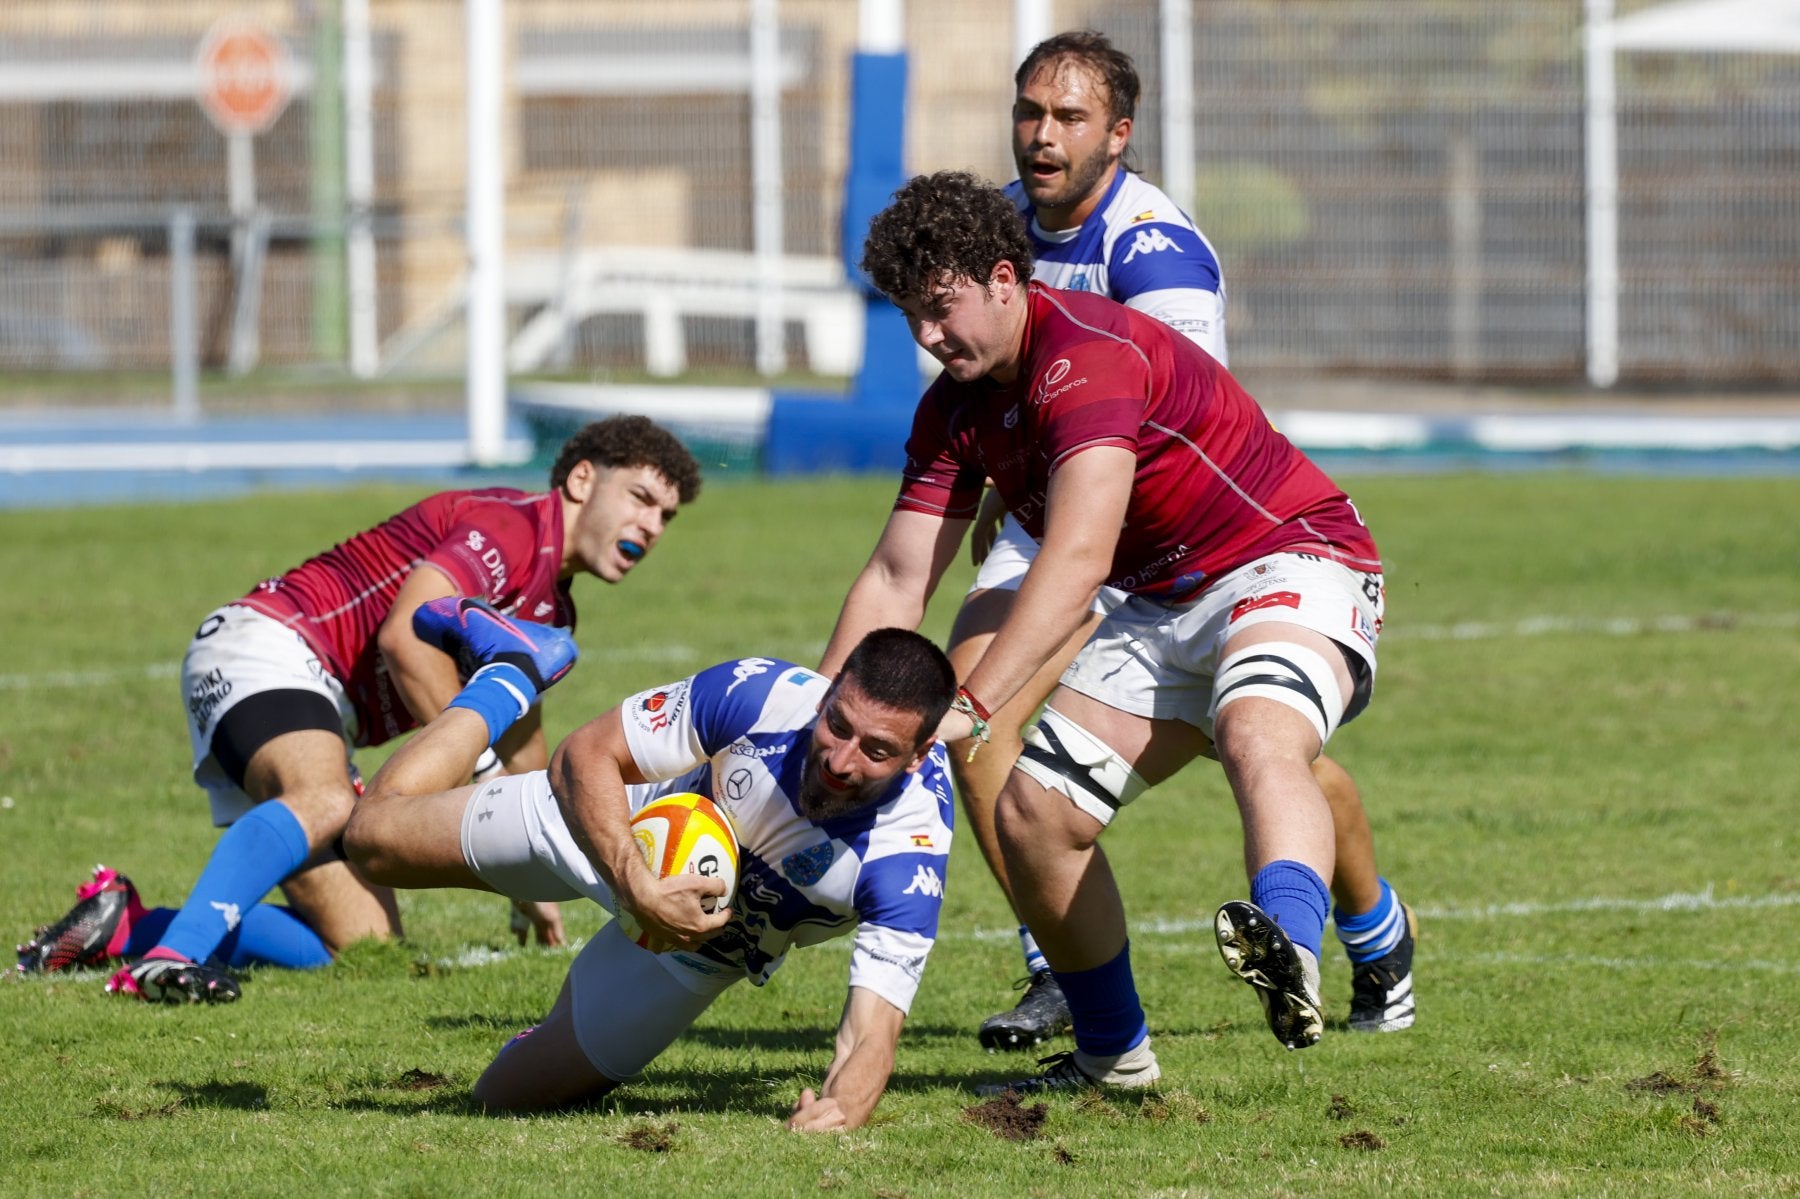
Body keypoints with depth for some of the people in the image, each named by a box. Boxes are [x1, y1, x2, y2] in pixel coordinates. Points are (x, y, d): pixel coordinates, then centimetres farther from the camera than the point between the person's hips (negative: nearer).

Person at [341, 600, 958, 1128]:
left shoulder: (907, 861, -38)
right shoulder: (762, 694, -37)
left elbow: (871, 1036, -42)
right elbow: (585, 755, -26)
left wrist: (842, 1106, -66)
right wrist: (639, 888, -41)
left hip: (702, 955, 1)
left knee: (505, 1094, 5)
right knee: (375, 833, 9)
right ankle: (507, 671, 35)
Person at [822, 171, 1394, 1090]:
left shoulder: (1087, 354, -24)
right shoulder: (957, 410, 5)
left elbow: (1078, 556, -35)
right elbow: (897, 579, 7)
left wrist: (973, 706, -42)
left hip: (1290, 565, -9)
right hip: (1166, 605, 9)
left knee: (1258, 737, -39)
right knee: (1031, 810, -3)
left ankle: (1291, 955, -67)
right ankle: (1112, 1055, 12)